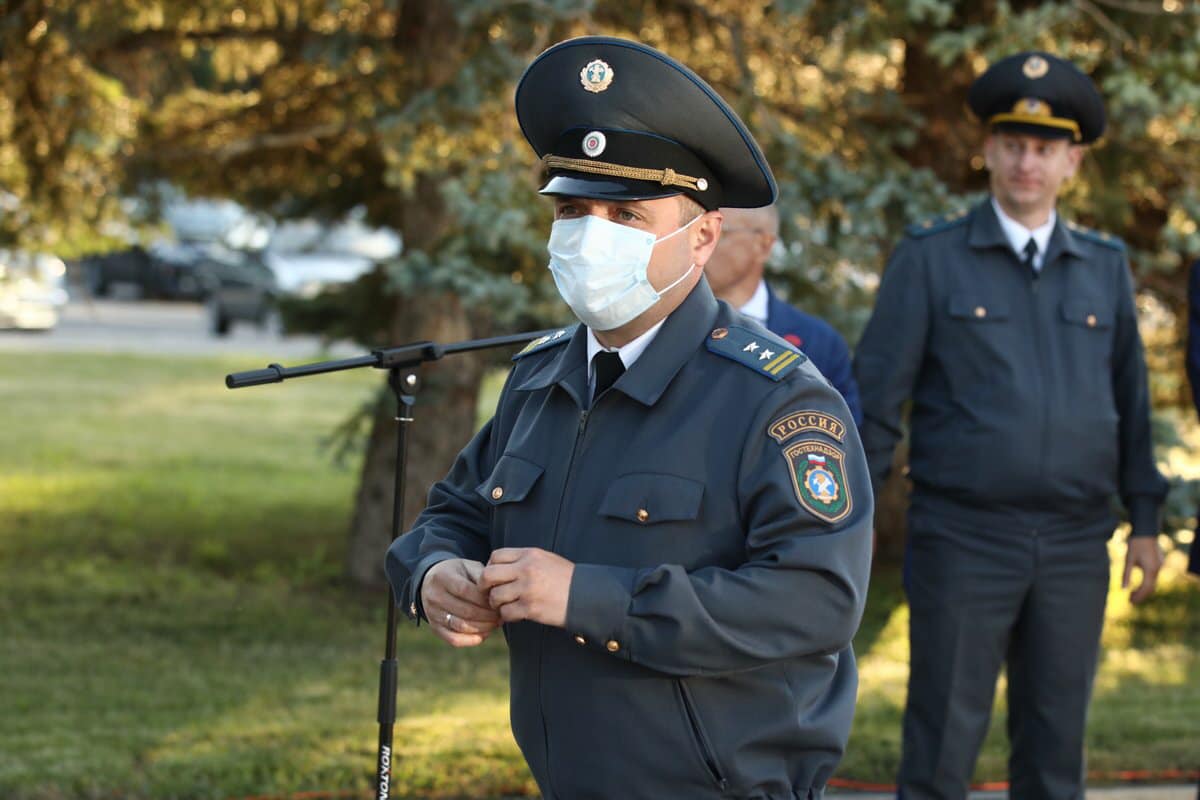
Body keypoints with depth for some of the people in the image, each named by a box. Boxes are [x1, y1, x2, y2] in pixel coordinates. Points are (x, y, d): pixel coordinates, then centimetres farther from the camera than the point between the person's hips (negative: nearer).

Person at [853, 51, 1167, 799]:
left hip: (1075, 543, 3)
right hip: (964, 540, -3)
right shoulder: (930, 259, 0)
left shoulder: (1106, 266, 10)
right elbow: (878, 392, -1)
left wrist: (1146, 519, 10)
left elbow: (1131, 397, 13)